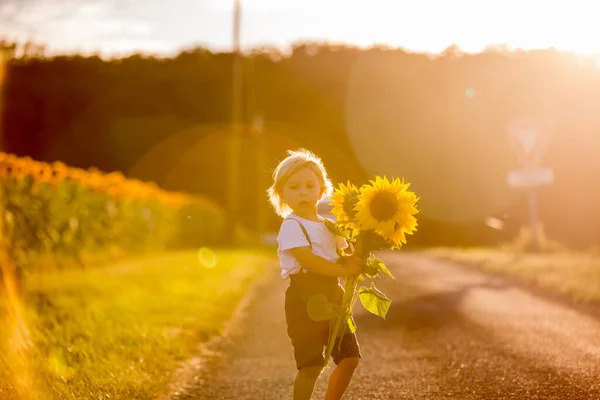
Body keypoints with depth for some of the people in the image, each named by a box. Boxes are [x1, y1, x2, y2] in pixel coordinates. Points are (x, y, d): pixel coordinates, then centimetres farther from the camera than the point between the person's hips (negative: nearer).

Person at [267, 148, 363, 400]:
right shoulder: (291, 226, -11)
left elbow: (340, 256, 14)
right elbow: (308, 260, -22)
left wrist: (351, 261, -10)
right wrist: (343, 271, -23)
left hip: (332, 297, 8)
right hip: (305, 299, -8)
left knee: (350, 357, 10)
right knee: (311, 364, -11)